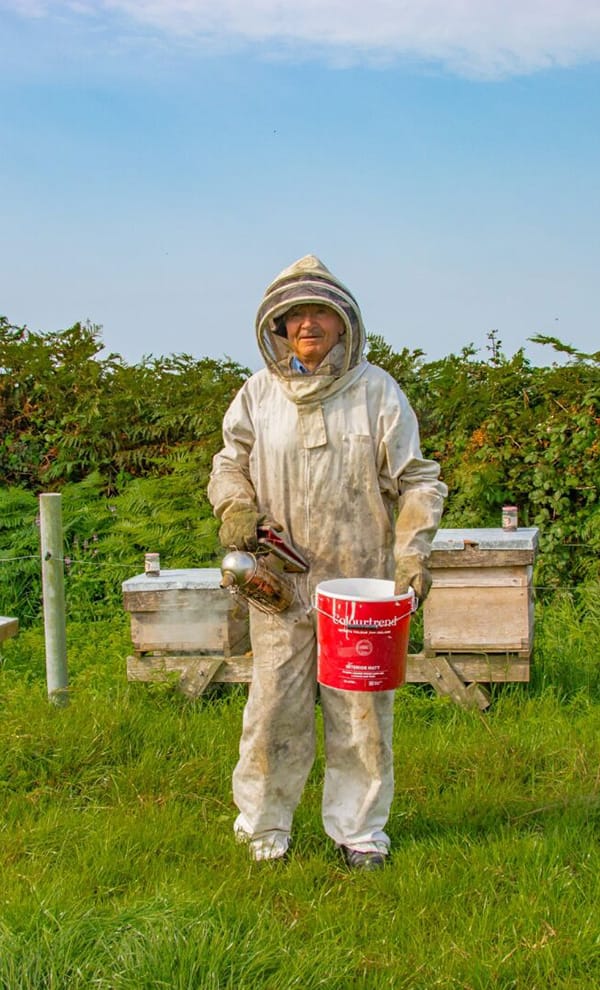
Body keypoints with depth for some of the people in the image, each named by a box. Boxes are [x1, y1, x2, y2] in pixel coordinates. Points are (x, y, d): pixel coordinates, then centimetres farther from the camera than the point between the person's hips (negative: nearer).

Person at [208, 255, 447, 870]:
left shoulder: (377, 391, -1)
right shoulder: (257, 394, 3)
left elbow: (416, 481, 2)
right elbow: (230, 463, 14)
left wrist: (413, 554, -9)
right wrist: (235, 507, -7)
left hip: (361, 583, 0)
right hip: (281, 583, 1)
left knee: (362, 708, 7)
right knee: (275, 706, 6)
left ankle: (358, 829, 25)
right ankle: (263, 824, 27)